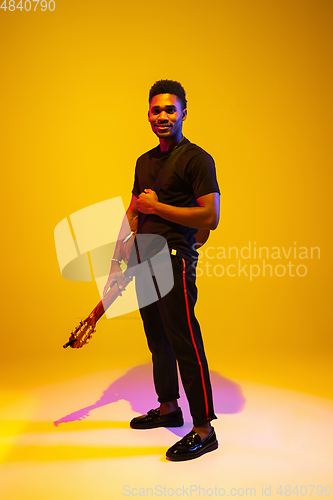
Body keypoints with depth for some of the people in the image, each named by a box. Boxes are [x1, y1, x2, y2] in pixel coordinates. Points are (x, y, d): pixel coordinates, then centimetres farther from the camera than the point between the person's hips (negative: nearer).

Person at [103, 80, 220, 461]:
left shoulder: (196, 158, -7)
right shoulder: (145, 161, 17)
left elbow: (210, 217, -16)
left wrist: (156, 206, -11)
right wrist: (119, 257, 16)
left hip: (174, 260, -8)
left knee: (184, 343, -7)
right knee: (157, 340, 15)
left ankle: (204, 430, 2)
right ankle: (168, 408, 31)